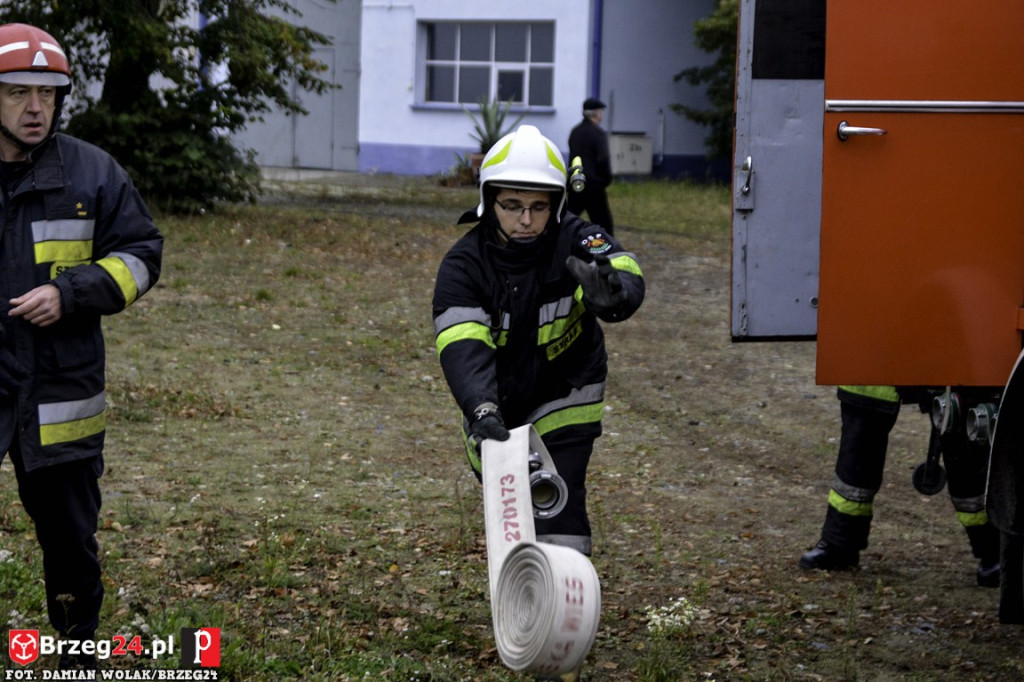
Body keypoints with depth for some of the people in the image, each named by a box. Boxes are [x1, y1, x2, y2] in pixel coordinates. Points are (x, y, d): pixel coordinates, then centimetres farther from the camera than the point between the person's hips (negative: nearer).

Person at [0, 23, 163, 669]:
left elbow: (140, 255, 3)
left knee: (71, 536, 13)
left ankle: (79, 653, 31)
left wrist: (69, 293, -12)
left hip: (61, 391, 1)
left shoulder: (92, 173, 1)